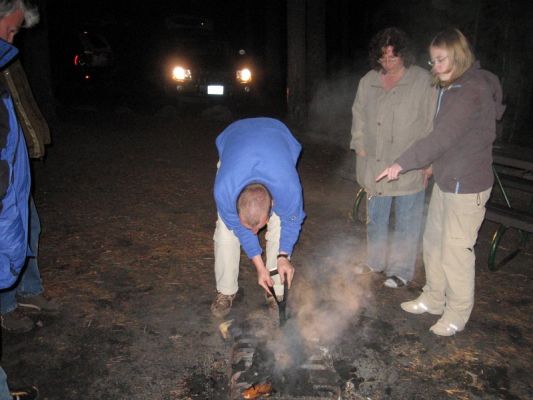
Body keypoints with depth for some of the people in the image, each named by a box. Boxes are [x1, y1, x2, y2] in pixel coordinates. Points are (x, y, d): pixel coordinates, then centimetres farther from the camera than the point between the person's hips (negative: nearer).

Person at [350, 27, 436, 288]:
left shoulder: (423, 81, -6)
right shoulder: (368, 82, 7)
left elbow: (432, 122, -5)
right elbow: (359, 117, 16)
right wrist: (360, 146, 7)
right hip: (375, 164, 5)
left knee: (406, 220, 5)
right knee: (375, 216, 17)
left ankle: (401, 270, 19)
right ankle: (375, 261, 34)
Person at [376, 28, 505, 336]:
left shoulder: (473, 91, -21)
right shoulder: (451, 88, 10)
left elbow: (442, 137, -29)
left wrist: (402, 164, -30)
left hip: (466, 186, -9)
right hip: (445, 180, 9)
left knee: (455, 250, 1)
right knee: (434, 241, 17)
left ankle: (457, 314, 20)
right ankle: (434, 299, 34)